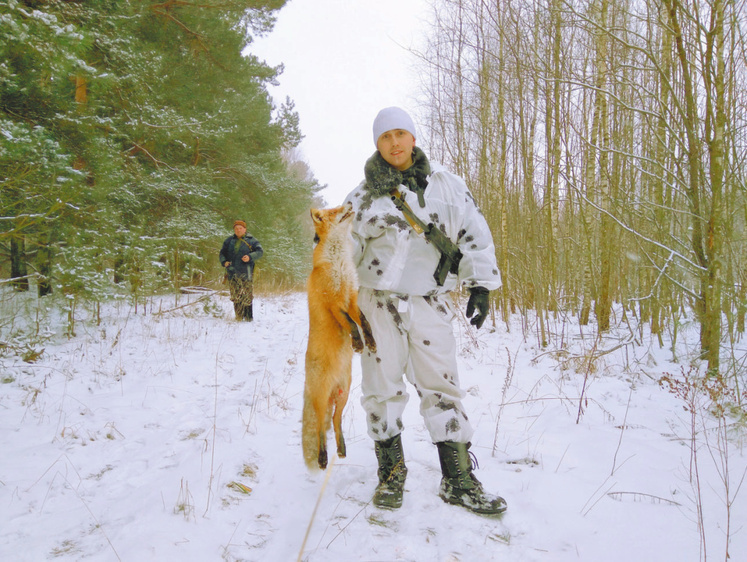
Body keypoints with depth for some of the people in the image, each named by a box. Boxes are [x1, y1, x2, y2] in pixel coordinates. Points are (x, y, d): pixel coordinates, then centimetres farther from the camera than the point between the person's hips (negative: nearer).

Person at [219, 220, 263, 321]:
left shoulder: (251, 240, 6)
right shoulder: (229, 241, 17)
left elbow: (260, 251, -2)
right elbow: (222, 253, 20)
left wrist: (250, 257, -18)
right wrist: (224, 262, 0)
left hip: (245, 272, -3)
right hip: (232, 272, 3)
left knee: (247, 296, -6)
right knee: (235, 296, 3)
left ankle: (248, 316, 1)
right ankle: (239, 316, 8)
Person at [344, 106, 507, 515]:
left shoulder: (447, 186, 6)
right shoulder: (363, 196, 6)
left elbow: (474, 234, 7)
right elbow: (345, 249, 9)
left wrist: (479, 286, 0)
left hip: (429, 302, 0)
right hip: (379, 301, 0)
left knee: (442, 387, 1)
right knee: (383, 388, 5)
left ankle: (458, 480, 10)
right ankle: (391, 473, 21)